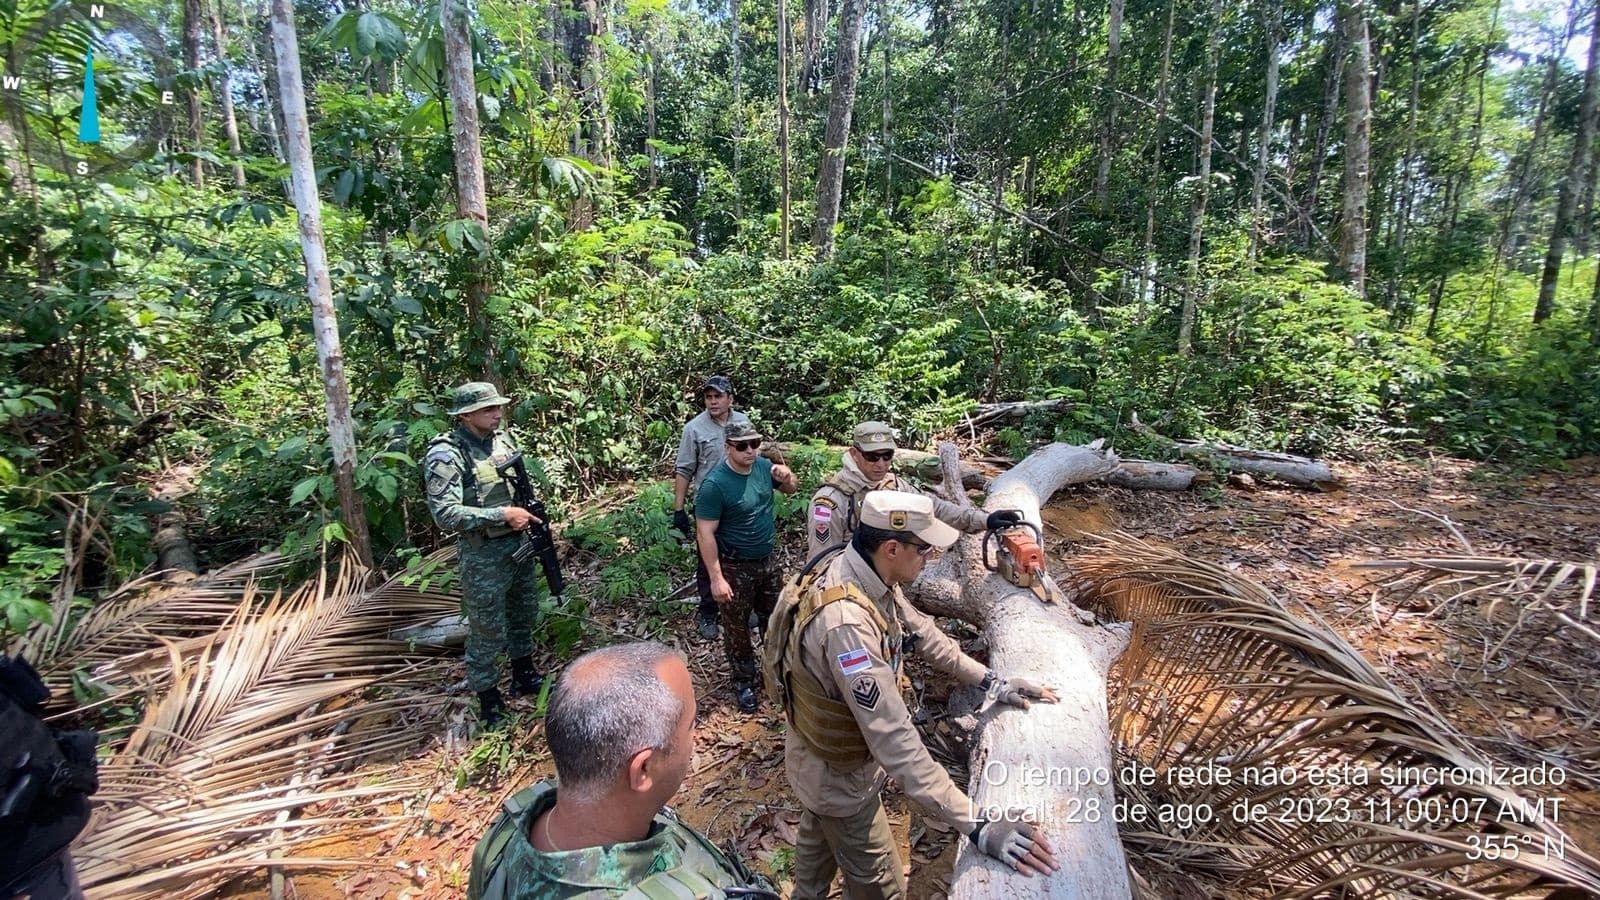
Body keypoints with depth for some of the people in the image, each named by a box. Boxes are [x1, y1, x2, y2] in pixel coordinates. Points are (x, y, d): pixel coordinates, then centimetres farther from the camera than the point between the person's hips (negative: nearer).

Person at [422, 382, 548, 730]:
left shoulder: (502, 438, 4)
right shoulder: (446, 455, -18)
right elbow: (444, 513, -25)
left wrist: (534, 510, 2)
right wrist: (502, 514, -27)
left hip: (520, 543, 7)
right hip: (483, 554, -7)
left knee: (524, 613, 21)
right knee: (487, 629, 6)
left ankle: (524, 676, 41)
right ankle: (489, 701, 23)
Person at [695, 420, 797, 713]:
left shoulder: (763, 466, -6)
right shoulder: (715, 484, -24)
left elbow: (790, 490, 12)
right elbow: (706, 534, -21)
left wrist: (786, 477, -12)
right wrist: (716, 578, -22)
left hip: (767, 560, 6)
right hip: (735, 568, -6)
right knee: (737, 627, 12)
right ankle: (745, 681, 32)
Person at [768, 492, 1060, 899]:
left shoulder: (870, 574, -15)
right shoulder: (846, 622, -43)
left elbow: (920, 631, 0)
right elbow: (895, 742, -42)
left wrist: (990, 681, -2)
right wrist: (976, 824, -39)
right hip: (839, 772, -8)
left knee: (818, 846, 34)